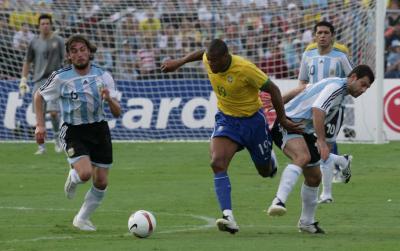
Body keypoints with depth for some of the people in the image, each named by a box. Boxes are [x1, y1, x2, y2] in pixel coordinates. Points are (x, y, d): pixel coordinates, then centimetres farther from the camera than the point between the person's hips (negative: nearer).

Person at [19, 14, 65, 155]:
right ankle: (41, 146, 8)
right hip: (38, 81, 3)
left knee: (53, 111, -14)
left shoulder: (58, 41, 2)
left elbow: (65, 61, 5)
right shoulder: (34, 43, 8)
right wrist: (23, 80, 8)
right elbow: (27, 62, 15)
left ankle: (57, 138, 10)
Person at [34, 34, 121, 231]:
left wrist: (109, 99, -25)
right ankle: (73, 178, 14)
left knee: (101, 183, 3)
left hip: (99, 129, 3)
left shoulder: (103, 76, -3)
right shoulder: (61, 77, -9)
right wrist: (40, 124, 0)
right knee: (85, 174, -25)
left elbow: (117, 113, -4)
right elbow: (39, 96, 8)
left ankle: (82, 219, 26)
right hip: (73, 132, -3)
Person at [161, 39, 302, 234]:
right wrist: (180, 62, 17)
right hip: (226, 119, 3)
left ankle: (269, 160, 57)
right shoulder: (208, 60, -14)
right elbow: (202, 54, 13)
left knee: (265, 171, 15)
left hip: (252, 120, -3)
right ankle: (229, 217, -30)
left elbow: (273, 90, -19)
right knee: (217, 163, -24)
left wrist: (282, 120, -14)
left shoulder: (245, 69, -29)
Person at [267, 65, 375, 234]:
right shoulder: (336, 87, -15)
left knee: (314, 177, 13)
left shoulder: (339, 90, 17)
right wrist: (321, 141, -35)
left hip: (304, 131, 11)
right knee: (303, 157, -36)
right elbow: (317, 110, -30)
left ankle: (306, 222, 27)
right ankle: (279, 202, -51)